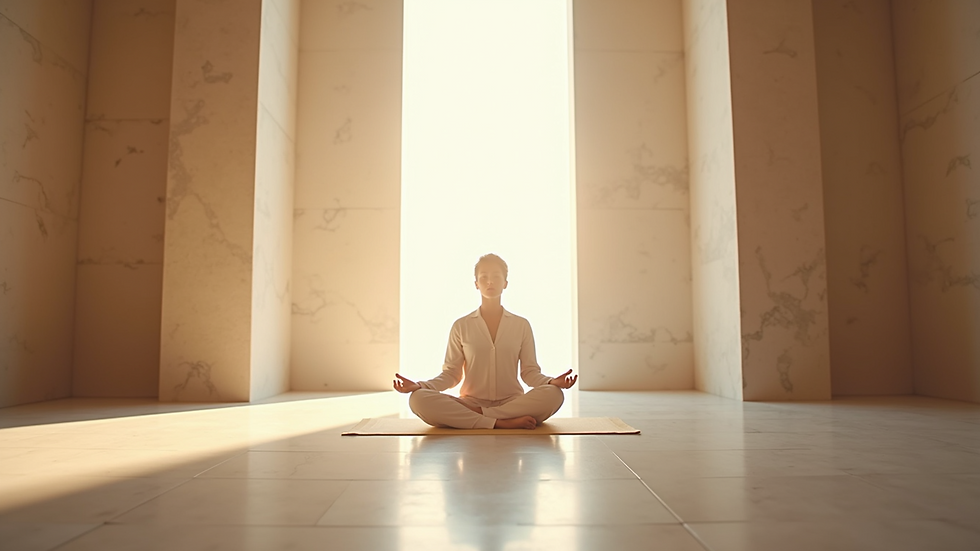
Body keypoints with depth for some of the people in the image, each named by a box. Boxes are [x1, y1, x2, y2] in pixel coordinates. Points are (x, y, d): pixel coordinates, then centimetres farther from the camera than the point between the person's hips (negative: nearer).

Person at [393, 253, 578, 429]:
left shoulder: (521, 325, 12)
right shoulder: (461, 326, 10)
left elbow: (530, 372, 8)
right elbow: (451, 374, 8)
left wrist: (552, 381, -13)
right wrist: (419, 385, -9)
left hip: (513, 403, 1)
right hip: (471, 402, 0)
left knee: (553, 394, -31)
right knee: (419, 399, -28)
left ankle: (477, 413, -25)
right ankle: (500, 423, -32)